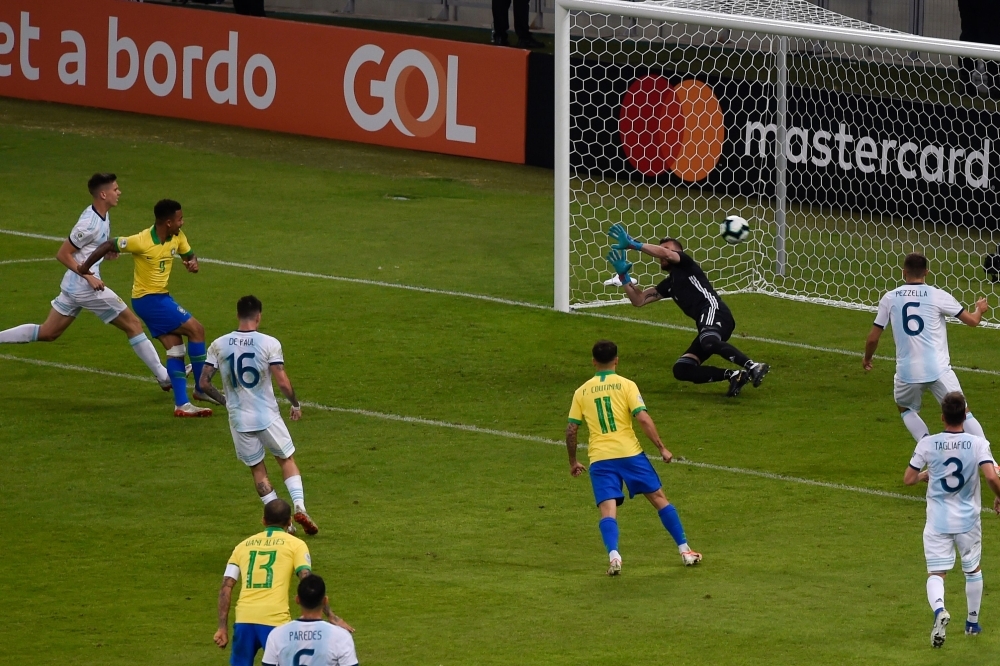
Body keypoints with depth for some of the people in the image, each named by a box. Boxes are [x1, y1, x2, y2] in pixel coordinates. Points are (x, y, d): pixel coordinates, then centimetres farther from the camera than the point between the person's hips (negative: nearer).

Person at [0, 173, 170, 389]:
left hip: (73, 284, 9)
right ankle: (164, 377, 5)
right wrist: (89, 277, -20)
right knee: (133, 324, 0)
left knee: (46, 333, 14)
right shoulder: (90, 224, -21)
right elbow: (62, 254, -18)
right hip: (86, 288, -9)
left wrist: (107, 249, 5)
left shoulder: (102, 214, 7)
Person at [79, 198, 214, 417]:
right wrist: (85, 268, -7)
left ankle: (181, 405, 5)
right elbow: (108, 245, -16)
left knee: (175, 348, 4)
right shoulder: (142, 242, -24)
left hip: (162, 296, 8)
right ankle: (202, 389, 0)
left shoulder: (177, 237, -3)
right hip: (147, 299, -8)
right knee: (196, 329, -10)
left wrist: (193, 262, -12)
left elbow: (189, 254, 13)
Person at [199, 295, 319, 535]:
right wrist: (296, 405, 4)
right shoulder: (269, 343, -11)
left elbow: (204, 383, -2)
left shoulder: (219, 345, -4)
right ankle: (299, 507, 2)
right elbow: (283, 382, -14)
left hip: (239, 419, 2)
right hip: (268, 416, -2)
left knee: (257, 468, 16)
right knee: (287, 459, 18)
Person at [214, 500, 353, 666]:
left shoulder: (243, 545, 19)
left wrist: (222, 628, 13)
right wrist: (332, 617, -5)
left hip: (244, 620, 4)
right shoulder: (295, 545, 8)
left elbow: (225, 588, 13)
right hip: (275, 620, -4)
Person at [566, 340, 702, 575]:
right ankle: (685, 551, 13)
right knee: (659, 498, 11)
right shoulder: (626, 385, 1)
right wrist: (662, 448, -3)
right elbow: (643, 419, -9)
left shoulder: (582, 392, 10)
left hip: (600, 458, 1)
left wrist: (573, 462, 21)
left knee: (608, 510, -5)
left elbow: (571, 430, 9)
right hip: (629, 452, -1)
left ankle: (613, 555, -30)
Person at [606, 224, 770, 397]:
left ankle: (753, 367, -47)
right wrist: (623, 275, 23)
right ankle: (733, 376, -13)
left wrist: (633, 244, -5)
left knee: (709, 342, -40)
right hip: (706, 327, 9)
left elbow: (665, 253, -10)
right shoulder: (669, 285, 32)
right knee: (681, 370, -3)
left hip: (713, 311, -9)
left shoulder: (684, 266, 11)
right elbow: (639, 300, 32)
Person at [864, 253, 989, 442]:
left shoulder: (890, 298, 2)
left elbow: (873, 338, 6)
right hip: (938, 368, -1)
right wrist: (980, 309, 28)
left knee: (906, 409, 27)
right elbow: (972, 320, 4)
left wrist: (867, 358, 28)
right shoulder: (938, 296, -3)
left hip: (907, 370, 1)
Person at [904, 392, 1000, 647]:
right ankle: (973, 621, 34)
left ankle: (939, 609, -31)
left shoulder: (928, 444, -7)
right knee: (973, 569, 23)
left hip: (937, 521, -1)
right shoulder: (978, 444, -11)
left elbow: (908, 479, -3)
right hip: (968, 520, 1)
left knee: (936, 573, -1)